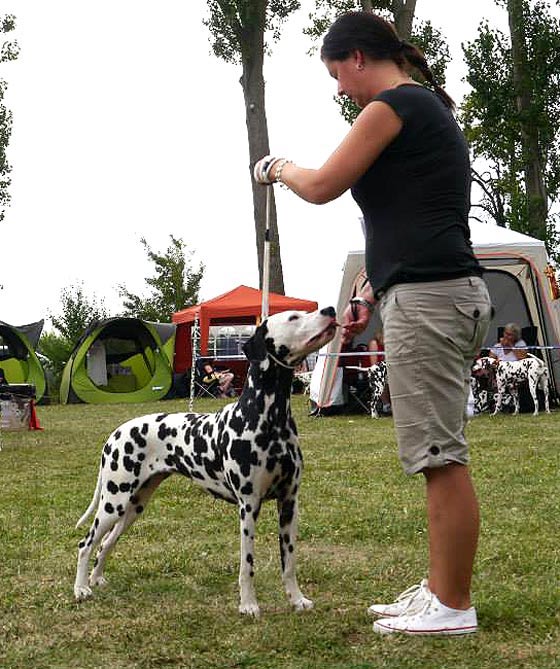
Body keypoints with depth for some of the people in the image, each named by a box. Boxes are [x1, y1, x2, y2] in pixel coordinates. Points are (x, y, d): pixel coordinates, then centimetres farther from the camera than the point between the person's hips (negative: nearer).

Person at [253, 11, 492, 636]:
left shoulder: (394, 104, -8)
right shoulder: (431, 108, 23)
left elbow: (322, 186, -7)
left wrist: (278, 167, 14)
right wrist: (370, 293, 23)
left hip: (426, 300, -11)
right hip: (446, 294, 11)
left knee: (441, 456, -6)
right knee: (439, 456, 12)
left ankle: (453, 607, 0)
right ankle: (440, 587, 19)